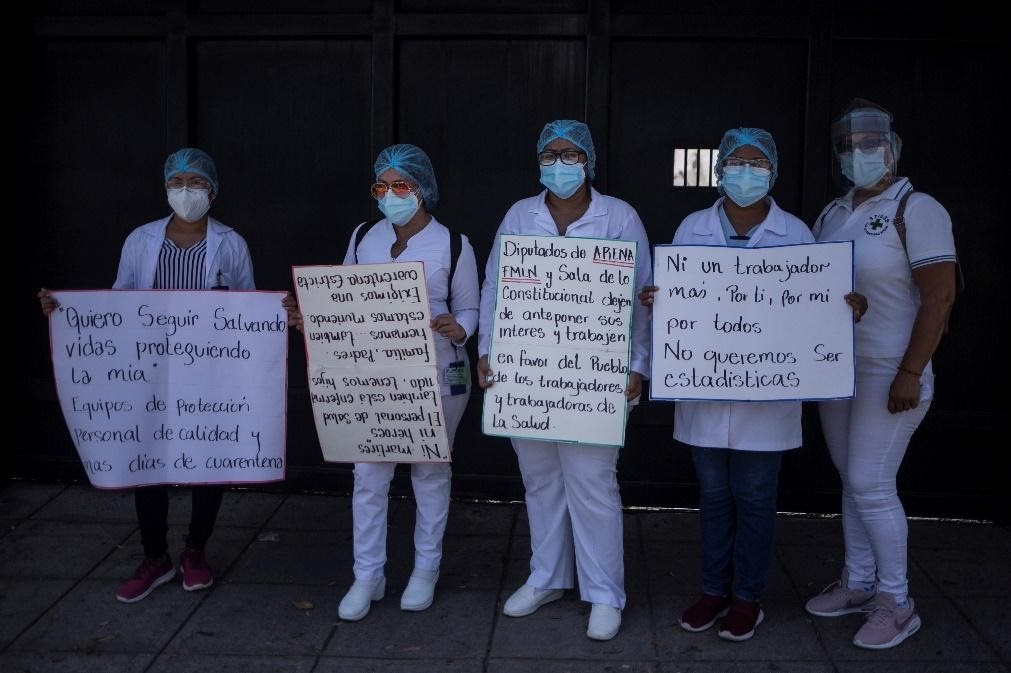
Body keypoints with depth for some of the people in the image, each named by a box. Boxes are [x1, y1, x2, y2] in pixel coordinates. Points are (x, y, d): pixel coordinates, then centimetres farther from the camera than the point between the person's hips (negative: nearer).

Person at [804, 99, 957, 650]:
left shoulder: (917, 210, -11)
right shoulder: (831, 215, 10)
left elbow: (940, 296, -16)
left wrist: (910, 374, -20)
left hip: (889, 374, -7)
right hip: (835, 371, 7)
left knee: (871, 485, -6)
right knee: (853, 481, 14)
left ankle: (896, 603, 10)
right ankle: (858, 584, 27)